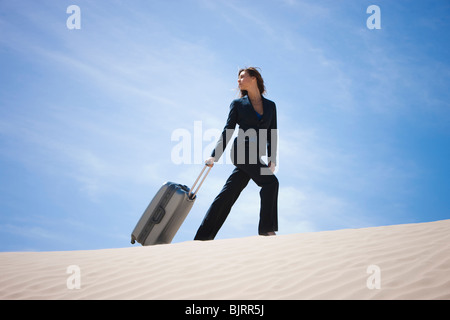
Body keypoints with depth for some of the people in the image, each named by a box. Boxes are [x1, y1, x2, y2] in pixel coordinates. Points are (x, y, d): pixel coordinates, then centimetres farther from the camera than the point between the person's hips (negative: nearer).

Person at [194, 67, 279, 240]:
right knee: (271, 181, -21)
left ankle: (203, 236, 3)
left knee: (228, 195, 1)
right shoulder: (237, 104, 10)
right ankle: (266, 227, -18)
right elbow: (228, 131, 8)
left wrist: (272, 159, 2)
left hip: (255, 157, 3)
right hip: (242, 150, -3)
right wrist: (214, 155, -1)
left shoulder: (270, 105, 17)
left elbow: (272, 134, 14)